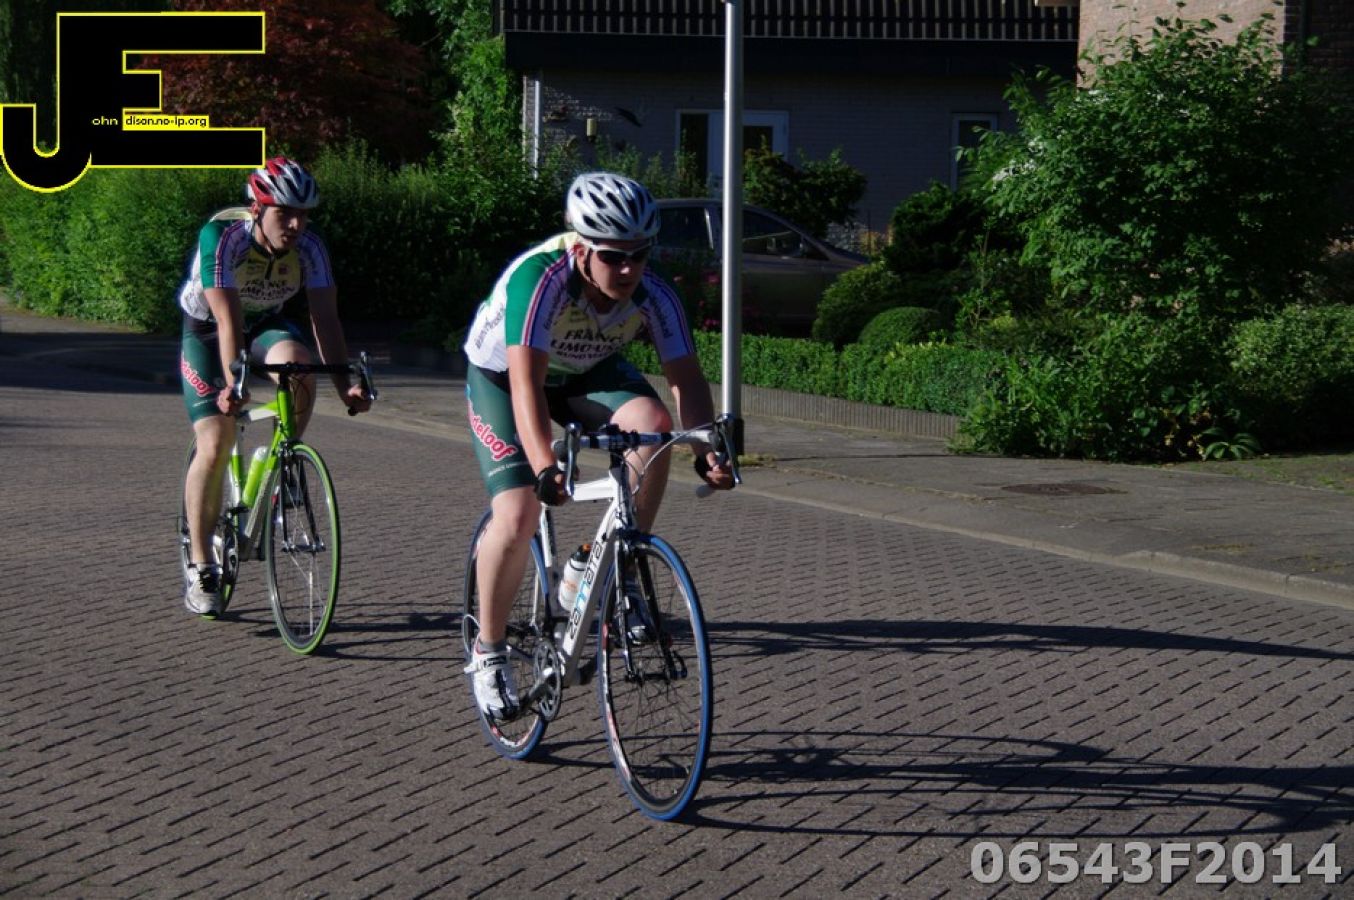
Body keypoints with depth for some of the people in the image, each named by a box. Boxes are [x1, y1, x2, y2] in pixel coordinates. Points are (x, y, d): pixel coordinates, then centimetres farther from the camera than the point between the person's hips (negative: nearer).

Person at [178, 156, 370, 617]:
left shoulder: (309, 247, -20)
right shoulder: (221, 237, -30)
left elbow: (324, 318, -24)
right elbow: (228, 320, -36)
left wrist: (344, 383, -36)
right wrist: (232, 382, -48)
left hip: (270, 324, 2)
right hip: (208, 332, -2)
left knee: (295, 361, -34)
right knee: (215, 446, -14)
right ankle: (200, 568, -1)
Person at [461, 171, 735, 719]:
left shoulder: (653, 295, -25)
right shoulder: (539, 277, -37)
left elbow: (685, 376, -26)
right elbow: (525, 382, -45)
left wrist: (705, 450, -43)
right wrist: (544, 467, -58)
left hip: (587, 372, 4)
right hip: (501, 374, -3)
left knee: (652, 422, -28)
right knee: (518, 514, -19)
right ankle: (488, 653, 2)